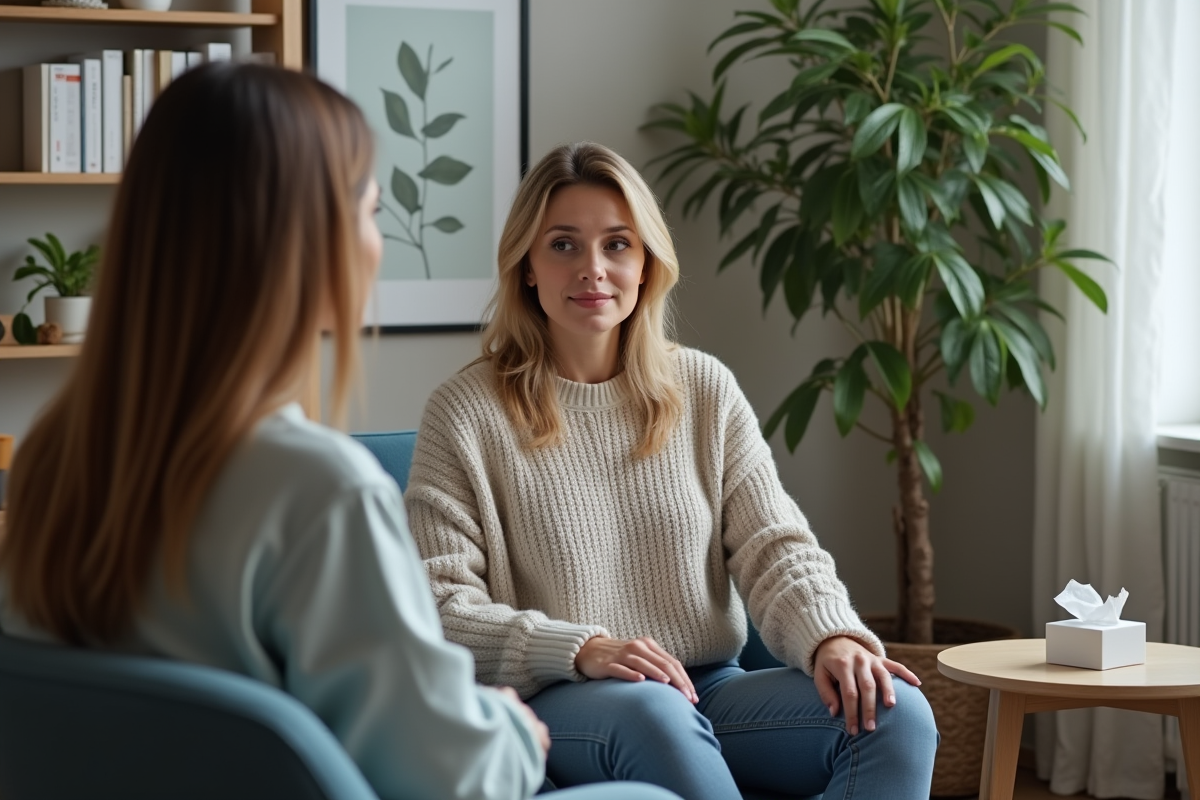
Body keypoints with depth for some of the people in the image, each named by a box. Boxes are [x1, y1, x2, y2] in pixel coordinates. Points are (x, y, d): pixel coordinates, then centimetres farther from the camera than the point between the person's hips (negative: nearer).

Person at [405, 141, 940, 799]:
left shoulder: (705, 391, 12)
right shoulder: (466, 415, 0)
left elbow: (774, 545, 5)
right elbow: (439, 612, -7)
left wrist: (829, 636, -17)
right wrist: (580, 650, -23)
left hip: (708, 692, 4)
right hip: (552, 707, -4)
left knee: (894, 713, -22)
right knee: (651, 710, -39)